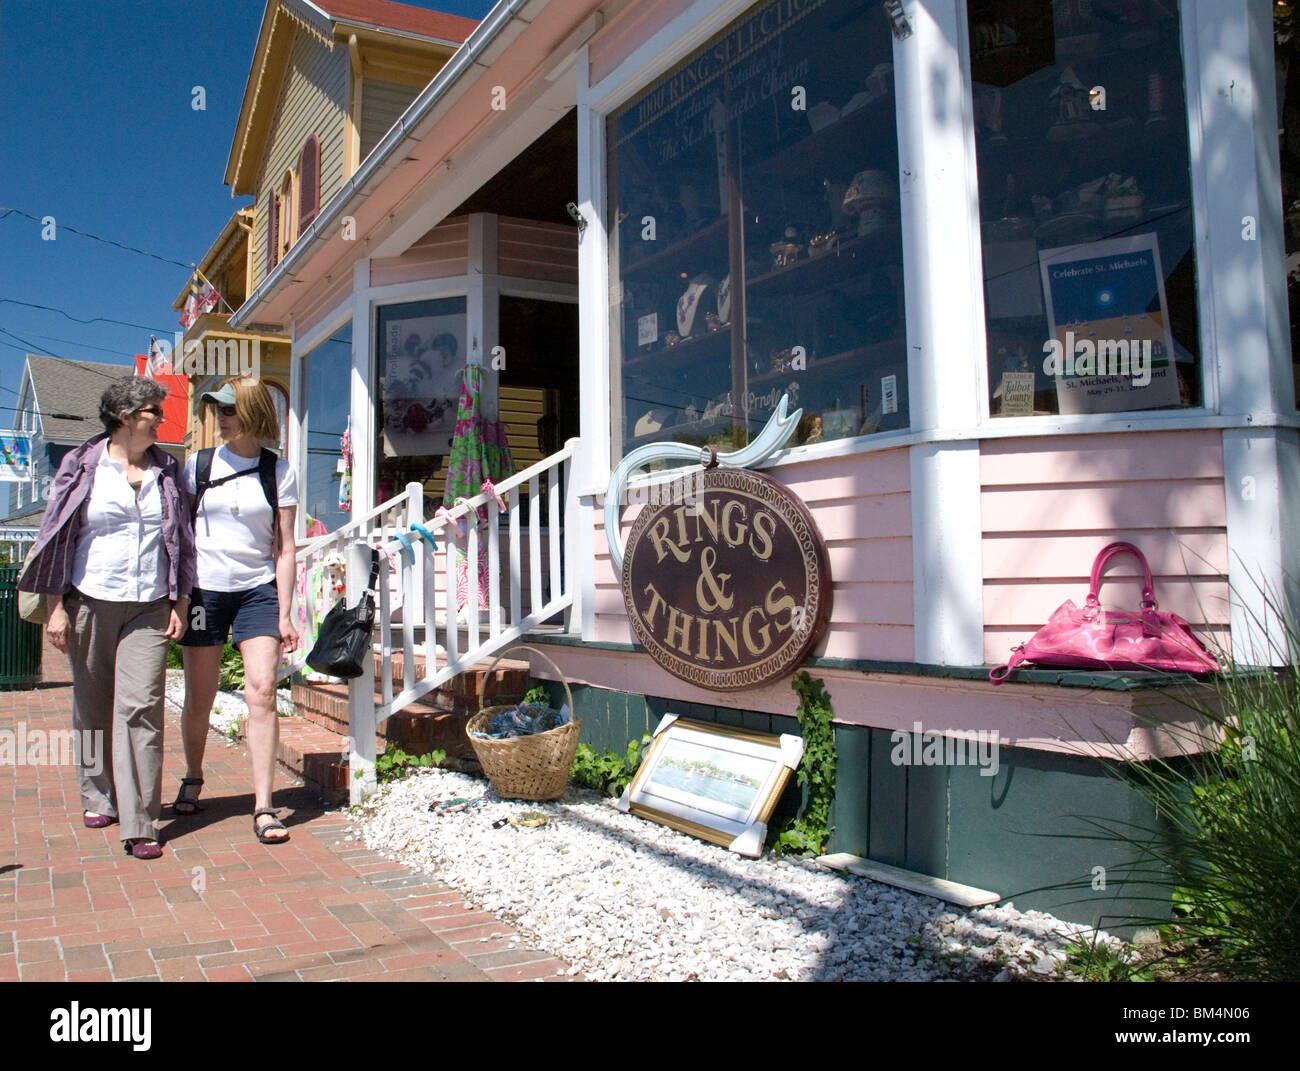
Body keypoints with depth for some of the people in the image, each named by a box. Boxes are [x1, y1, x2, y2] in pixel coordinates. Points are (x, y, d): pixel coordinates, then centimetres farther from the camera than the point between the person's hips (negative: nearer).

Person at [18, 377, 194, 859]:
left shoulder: (165, 470, 9)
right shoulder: (83, 465, 3)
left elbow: (181, 540, 12)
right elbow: (59, 536, 4)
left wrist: (179, 604, 7)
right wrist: (56, 607, -2)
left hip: (149, 607, 1)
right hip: (91, 603, 0)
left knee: (140, 708, -8)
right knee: (92, 706, 10)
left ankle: (139, 823, -7)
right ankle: (98, 797, 29)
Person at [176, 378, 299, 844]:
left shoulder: (279, 473, 2)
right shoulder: (198, 465, 6)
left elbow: (284, 548, 2)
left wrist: (284, 614, -3)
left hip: (258, 590, -1)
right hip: (204, 589, 1)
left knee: (262, 691, -12)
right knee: (199, 699, 7)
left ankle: (263, 808, -7)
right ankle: (192, 779, 34)